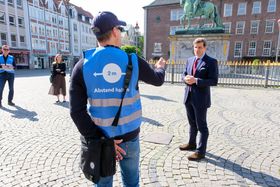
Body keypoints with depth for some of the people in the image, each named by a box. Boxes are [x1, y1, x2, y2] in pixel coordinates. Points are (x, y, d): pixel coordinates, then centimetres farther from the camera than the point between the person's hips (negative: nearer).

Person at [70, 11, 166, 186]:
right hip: (130, 137, 0)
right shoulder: (134, 61, -8)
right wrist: (160, 67, 32)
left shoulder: (83, 65, -8)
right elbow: (158, 80, 10)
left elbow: (77, 111, -14)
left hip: (102, 137, 1)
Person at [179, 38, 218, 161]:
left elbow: (214, 81, -15)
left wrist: (196, 80, -23)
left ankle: (200, 151, 15)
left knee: (201, 126, 3)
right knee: (192, 123, 21)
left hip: (201, 99, -6)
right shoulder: (190, 60, 11)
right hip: (189, 97, 7)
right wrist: (186, 78, -10)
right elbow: (184, 75, 14)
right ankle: (192, 143, 38)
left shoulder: (211, 62, -9)